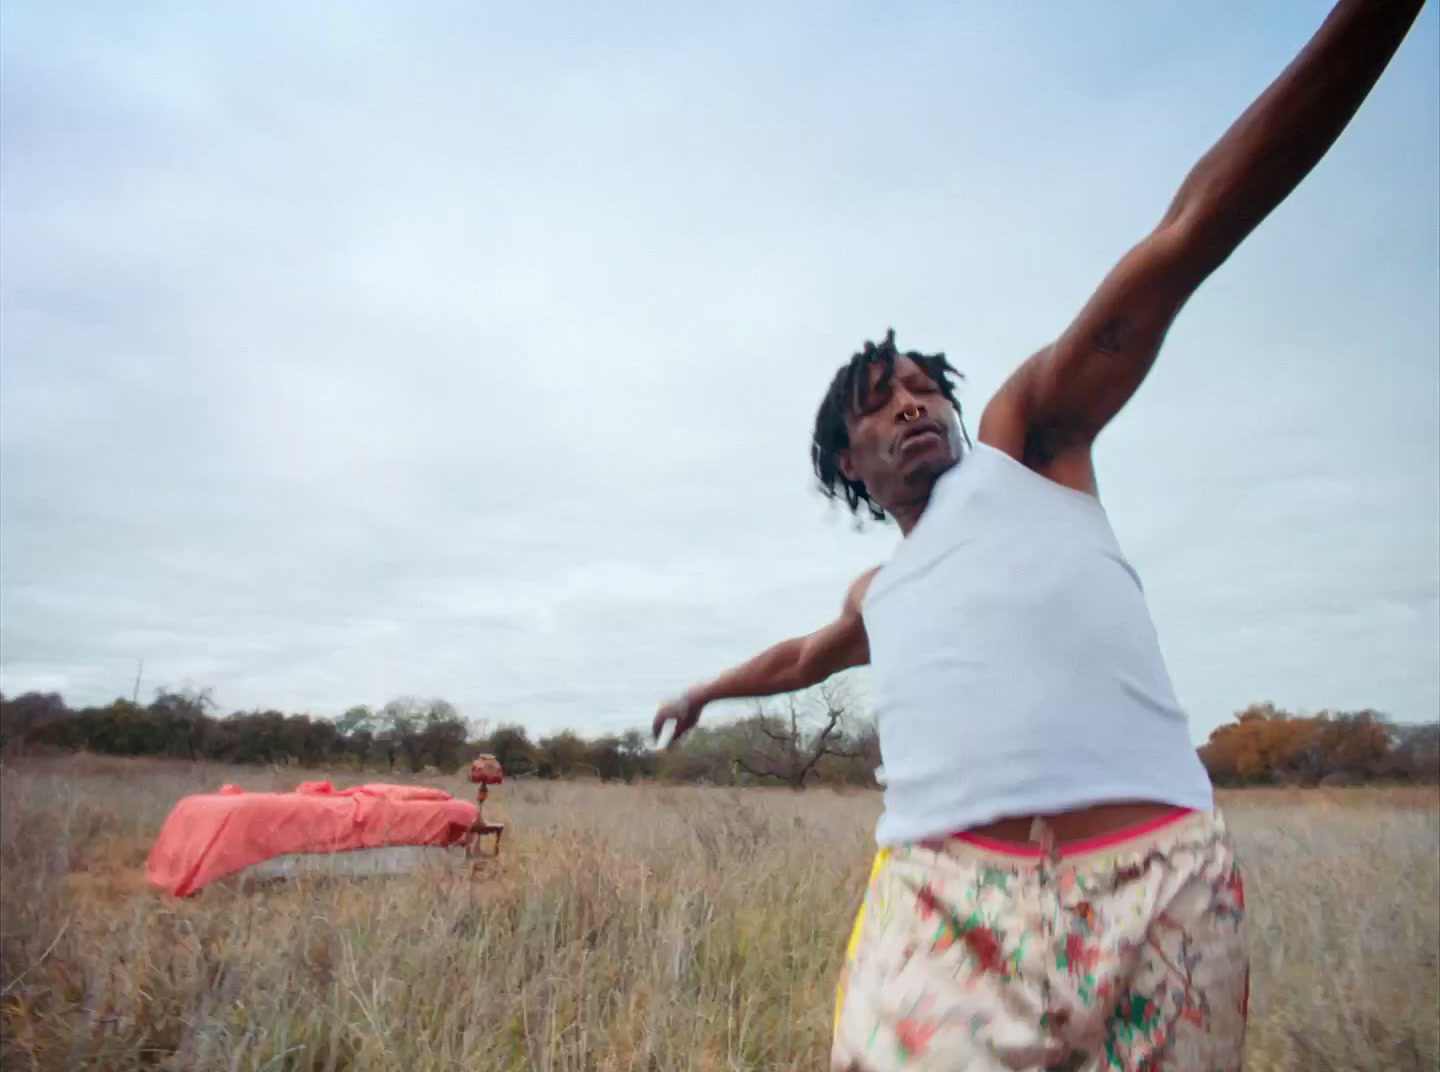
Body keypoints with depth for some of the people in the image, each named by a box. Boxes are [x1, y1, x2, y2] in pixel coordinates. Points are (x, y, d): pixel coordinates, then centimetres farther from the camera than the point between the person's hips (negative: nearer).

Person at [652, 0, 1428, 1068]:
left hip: (1161, 886, -2)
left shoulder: (1027, 436, 12)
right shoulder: (878, 595, 25)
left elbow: (1182, 245, 2)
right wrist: (705, 691, 63)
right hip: (945, 901, 3)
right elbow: (802, 657, 46)